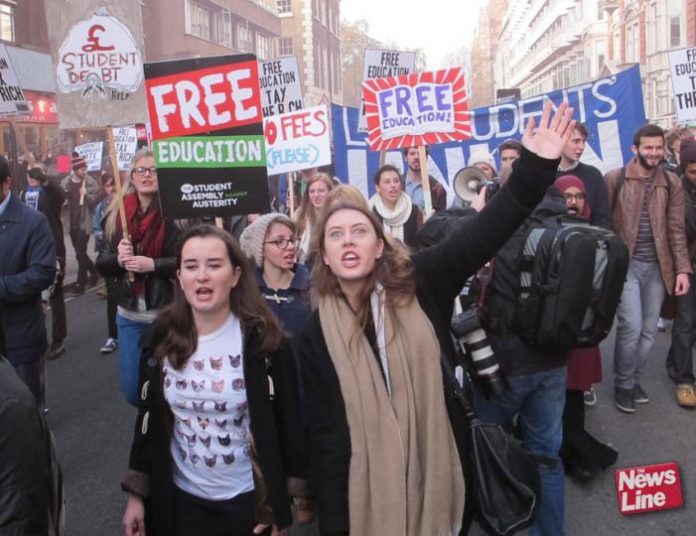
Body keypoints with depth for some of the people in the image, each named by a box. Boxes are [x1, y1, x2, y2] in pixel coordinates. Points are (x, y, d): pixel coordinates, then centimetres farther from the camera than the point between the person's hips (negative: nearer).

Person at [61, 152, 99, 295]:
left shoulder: (90, 183, -5)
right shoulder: (65, 183, 3)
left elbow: (95, 202, -6)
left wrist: (86, 194, -24)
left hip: (85, 222, -4)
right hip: (71, 223, 4)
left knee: (80, 254, -5)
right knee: (80, 253, 14)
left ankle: (80, 283, 3)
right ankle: (93, 271, 36)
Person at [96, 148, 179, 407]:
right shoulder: (116, 214, 5)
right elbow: (101, 263, 6)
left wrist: (152, 264, -23)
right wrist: (118, 259, -14)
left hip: (167, 314, -4)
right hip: (129, 316, 4)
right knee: (132, 390, 12)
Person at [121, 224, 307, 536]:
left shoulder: (262, 339, -14)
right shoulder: (162, 338, -5)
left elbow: (288, 422, -10)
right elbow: (148, 418, 4)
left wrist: (280, 502, -8)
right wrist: (136, 493, 5)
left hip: (248, 500, -3)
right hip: (181, 498, 3)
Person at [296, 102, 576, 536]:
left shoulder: (420, 282, -6)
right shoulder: (316, 335, -4)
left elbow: (483, 233, -16)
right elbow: (325, 432, -3)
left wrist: (535, 167, -27)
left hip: (440, 475, 1)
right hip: (370, 492, 0)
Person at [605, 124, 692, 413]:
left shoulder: (672, 185, 7)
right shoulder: (614, 179, -4)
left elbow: (676, 229, 6)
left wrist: (682, 269, -1)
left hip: (657, 267, 4)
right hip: (625, 264, -4)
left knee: (648, 330, 9)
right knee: (631, 326, -10)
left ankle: (634, 379, 27)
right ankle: (623, 384, 10)